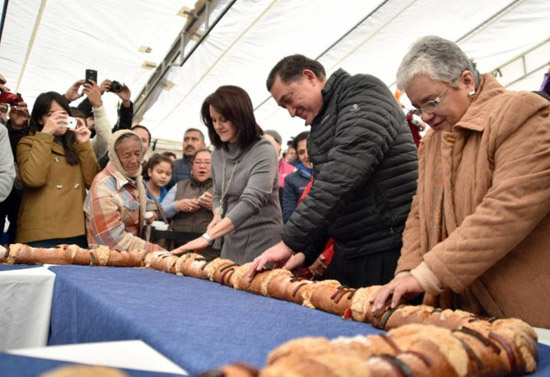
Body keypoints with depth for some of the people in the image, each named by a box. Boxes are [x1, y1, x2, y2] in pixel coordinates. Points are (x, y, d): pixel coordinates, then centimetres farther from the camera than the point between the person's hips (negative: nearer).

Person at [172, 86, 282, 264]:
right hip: (231, 244, 6)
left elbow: (251, 202, -26)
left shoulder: (263, 151, -15)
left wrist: (208, 236, -32)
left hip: (261, 244, -6)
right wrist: (217, 217, -4)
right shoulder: (218, 154, 6)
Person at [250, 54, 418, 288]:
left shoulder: (363, 93, -9)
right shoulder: (319, 131, 17)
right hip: (347, 255, 8)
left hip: (391, 252, -8)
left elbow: (342, 176, -23)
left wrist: (291, 241, -22)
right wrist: (305, 250, 6)